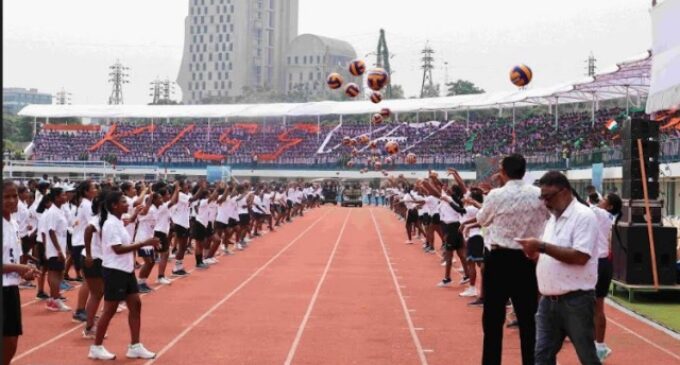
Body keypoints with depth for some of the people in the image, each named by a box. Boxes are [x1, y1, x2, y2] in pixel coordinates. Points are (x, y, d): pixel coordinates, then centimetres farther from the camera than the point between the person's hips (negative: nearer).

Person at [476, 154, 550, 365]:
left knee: (493, 317, 6)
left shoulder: (496, 195, -9)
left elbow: (482, 220, 8)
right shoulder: (539, 195, -3)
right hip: (527, 259, 3)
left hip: (499, 259, -2)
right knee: (528, 317, 10)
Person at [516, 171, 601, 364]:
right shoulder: (553, 219, 14)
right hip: (549, 300, 8)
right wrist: (535, 253, -1)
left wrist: (542, 246, -21)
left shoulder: (584, 216, -11)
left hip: (576, 300, -8)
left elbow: (580, 257, -22)